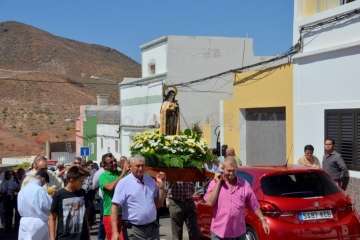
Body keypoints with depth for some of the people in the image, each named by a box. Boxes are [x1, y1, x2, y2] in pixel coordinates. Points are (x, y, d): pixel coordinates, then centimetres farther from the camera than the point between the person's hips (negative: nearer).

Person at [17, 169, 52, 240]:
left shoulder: (22, 190, 7)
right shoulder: (39, 190, -15)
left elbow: (20, 208, 12)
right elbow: (47, 205, -14)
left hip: (24, 222, 6)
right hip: (39, 222, -6)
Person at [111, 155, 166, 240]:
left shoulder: (150, 181, 9)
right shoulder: (124, 183, -7)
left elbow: (159, 204, 14)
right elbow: (115, 207, -13)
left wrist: (161, 186, 0)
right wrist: (115, 232, -20)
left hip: (153, 228, 5)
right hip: (133, 230, -5)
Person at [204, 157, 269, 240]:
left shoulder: (244, 185, 0)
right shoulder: (215, 183, -2)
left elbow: (254, 206, 6)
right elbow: (210, 202, -17)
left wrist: (263, 221, 4)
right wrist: (218, 183, -14)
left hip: (239, 233, 1)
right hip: (219, 233, -1)